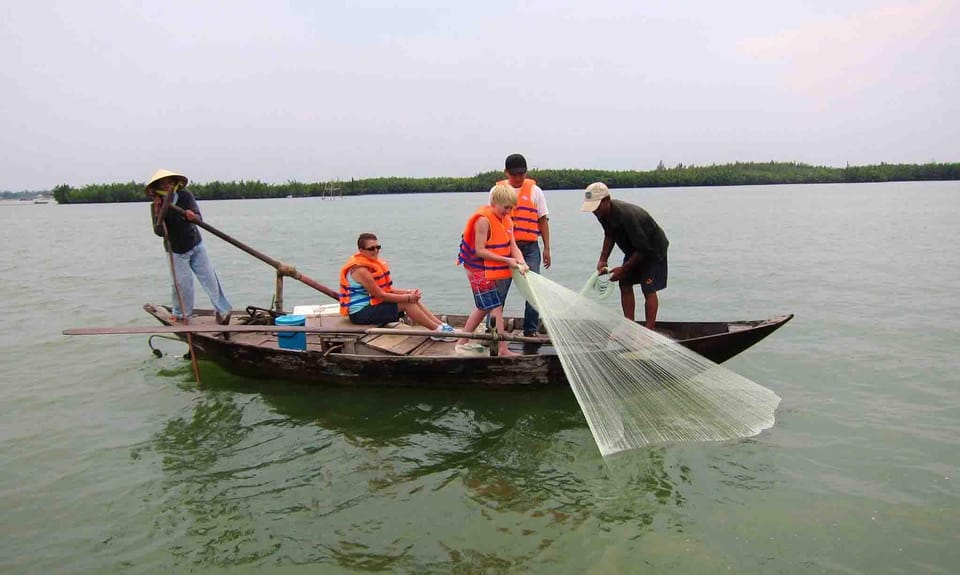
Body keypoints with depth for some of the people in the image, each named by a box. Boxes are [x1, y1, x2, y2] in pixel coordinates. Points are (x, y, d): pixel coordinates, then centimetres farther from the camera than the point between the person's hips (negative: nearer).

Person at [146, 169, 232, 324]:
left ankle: (223, 310, 6)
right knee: (182, 282, -3)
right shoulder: (156, 207, -10)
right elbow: (159, 232, -18)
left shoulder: (185, 195, -9)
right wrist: (158, 214, -32)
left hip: (195, 245, 1)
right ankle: (180, 313, 19)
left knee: (209, 278, 0)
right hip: (176, 251, -1)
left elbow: (200, 218, -16)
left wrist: (193, 217, -39)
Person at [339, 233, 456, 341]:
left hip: (371, 305, 10)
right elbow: (380, 295, -22)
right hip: (361, 313, -10)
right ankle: (438, 331, -12)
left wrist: (409, 292, -3)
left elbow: (387, 289, 11)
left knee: (413, 299, 0)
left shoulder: (371, 264, 10)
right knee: (406, 303, -18)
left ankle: (441, 325, -1)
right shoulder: (360, 270, -21)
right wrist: (408, 297, -18)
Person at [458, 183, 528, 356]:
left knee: (483, 308, 17)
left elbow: (513, 246, 2)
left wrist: (521, 262, -18)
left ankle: (462, 342, 28)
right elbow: (480, 251, -22)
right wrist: (507, 260, -22)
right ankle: (503, 350, -5)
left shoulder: (506, 220, 8)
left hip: (492, 272, 9)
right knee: (496, 308, -9)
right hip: (481, 272, -9)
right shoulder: (484, 220, -19)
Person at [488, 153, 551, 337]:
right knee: (498, 290, 0)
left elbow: (543, 220, 7)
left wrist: (547, 248, 3)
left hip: (530, 247, 0)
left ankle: (531, 331, 11)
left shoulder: (534, 191, 7)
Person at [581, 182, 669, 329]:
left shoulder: (626, 215, -38)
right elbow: (609, 235, 7)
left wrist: (623, 269, -25)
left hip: (653, 248, -8)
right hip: (633, 249, 8)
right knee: (625, 285, 3)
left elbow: (643, 249, -31)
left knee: (648, 289, -10)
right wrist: (603, 259, -4)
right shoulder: (604, 212, -12)